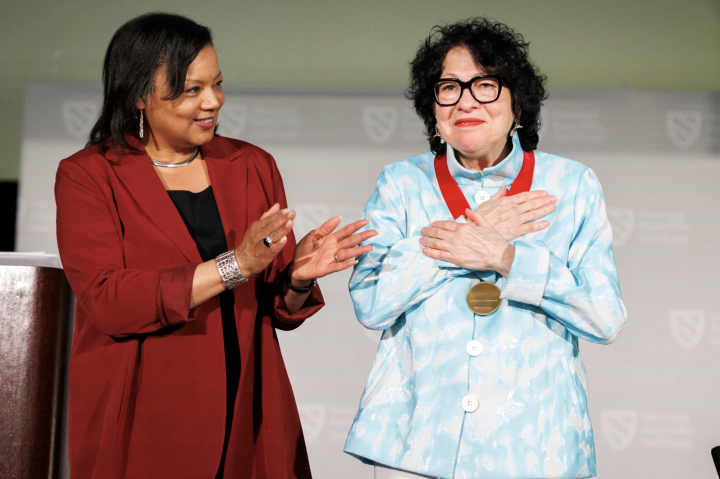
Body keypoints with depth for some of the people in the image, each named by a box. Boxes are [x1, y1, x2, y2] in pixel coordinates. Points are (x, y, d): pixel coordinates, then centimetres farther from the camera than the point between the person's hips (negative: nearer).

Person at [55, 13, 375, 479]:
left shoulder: (252, 166, 10)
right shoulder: (87, 176, -2)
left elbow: (279, 309, 11)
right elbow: (106, 302, -16)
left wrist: (299, 278, -12)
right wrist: (234, 266, -20)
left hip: (247, 414, 3)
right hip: (139, 422, -3)